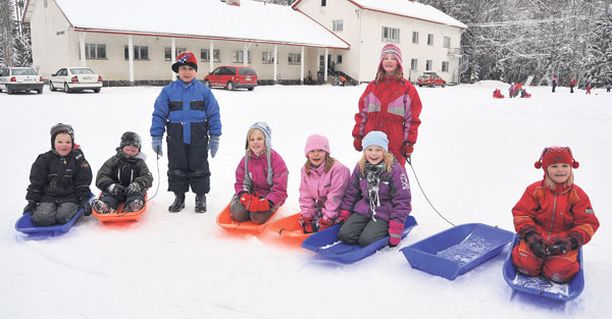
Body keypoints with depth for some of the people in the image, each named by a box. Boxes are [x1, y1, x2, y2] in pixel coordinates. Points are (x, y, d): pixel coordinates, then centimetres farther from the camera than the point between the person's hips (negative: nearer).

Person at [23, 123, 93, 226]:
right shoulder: (45, 159, 2)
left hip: (70, 197, -1)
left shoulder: (78, 159, 1)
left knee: (62, 217, -26)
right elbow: (36, 182, 5)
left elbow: (83, 182, 2)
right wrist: (31, 202, 2)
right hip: (48, 196, 1)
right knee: (42, 218, -21)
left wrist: (84, 200, -6)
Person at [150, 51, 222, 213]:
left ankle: (200, 197, 25)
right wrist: (156, 137, -2)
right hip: (176, 139, 1)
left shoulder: (204, 91, -1)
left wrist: (215, 137, -1)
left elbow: (214, 114, 1)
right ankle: (179, 197, 27)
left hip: (198, 138, -1)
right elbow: (159, 114, 1)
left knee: (199, 168, 8)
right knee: (176, 169, 11)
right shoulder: (168, 91, 0)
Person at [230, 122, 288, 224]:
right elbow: (240, 182, 6)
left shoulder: (276, 160, -16)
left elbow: (280, 189, -16)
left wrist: (267, 203, -31)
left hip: (270, 196, -3)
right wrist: (244, 196, -16)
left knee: (258, 217, -27)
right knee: (238, 214, -20)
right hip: (251, 193, 4)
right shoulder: (246, 159, -1)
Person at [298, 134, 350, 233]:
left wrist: (327, 218, -22)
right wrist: (306, 214, -7)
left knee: (320, 227, -21)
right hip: (320, 206, 6)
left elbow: (334, 196, -22)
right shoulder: (306, 169, 1)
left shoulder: (338, 169, -21)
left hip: (337, 209, -6)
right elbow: (306, 194, 1)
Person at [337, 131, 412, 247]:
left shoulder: (395, 170, -15)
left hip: (385, 213, -5)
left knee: (366, 240, -23)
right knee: (344, 235, -12)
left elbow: (402, 200, -13)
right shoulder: (360, 168, 0)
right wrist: (344, 213, 7)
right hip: (364, 209, 5)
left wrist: (396, 227, -16)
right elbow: (351, 192, 11)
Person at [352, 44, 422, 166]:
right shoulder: (373, 86, 10)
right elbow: (362, 113, 11)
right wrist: (358, 136, 6)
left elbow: (412, 118, 1)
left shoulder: (407, 87, 2)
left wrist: (409, 142, -3)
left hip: (395, 144, -3)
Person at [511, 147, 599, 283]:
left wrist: (572, 241, -18)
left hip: (563, 242, 1)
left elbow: (588, 223, -1)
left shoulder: (578, 194, -3)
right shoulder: (535, 190, -5)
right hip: (536, 239, 0)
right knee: (526, 265, -20)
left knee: (560, 272, -20)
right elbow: (521, 213, -4)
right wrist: (530, 236, -19)